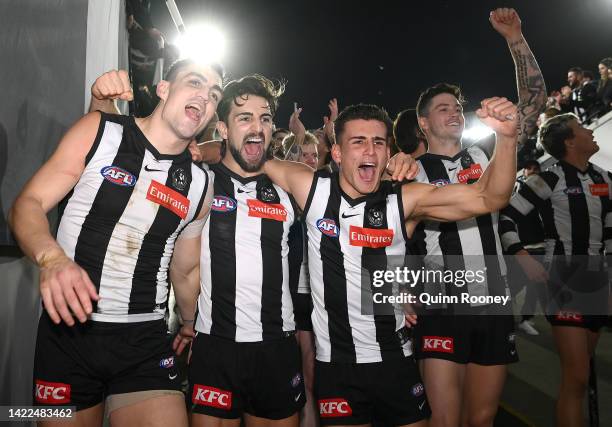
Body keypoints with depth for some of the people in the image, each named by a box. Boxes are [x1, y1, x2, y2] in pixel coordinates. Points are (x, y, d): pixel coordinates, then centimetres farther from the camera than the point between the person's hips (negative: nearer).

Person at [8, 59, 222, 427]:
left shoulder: (200, 184, 5)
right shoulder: (100, 131, -1)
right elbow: (28, 204, -4)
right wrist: (52, 258, -23)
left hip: (146, 343, 2)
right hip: (68, 329, -1)